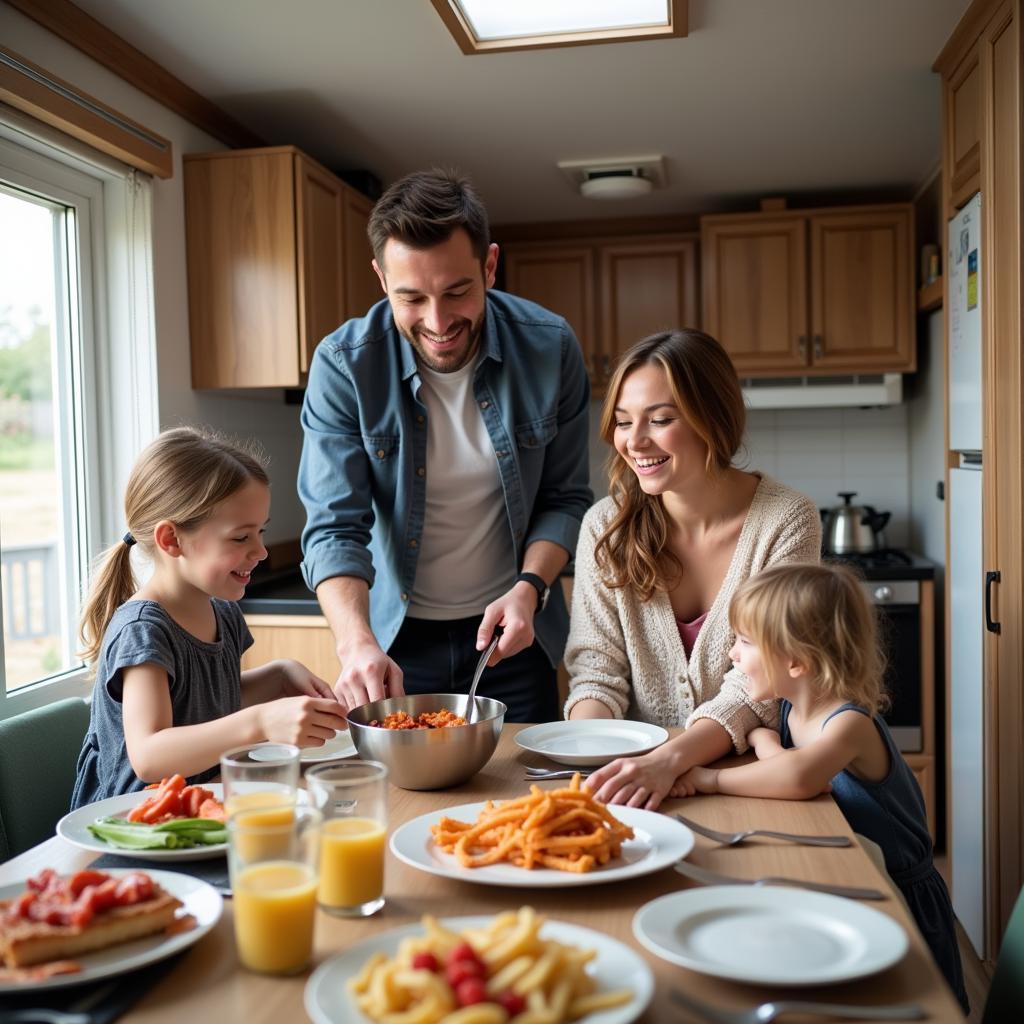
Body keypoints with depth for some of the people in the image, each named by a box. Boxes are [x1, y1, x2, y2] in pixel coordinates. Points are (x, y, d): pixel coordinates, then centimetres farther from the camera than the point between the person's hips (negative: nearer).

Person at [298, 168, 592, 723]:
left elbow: (565, 498, -5)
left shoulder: (549, 346, -13)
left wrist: (530, 588, -21)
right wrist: (356, 642, -34)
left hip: (510, 632, 1)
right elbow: (334, 527, -19)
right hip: (397, 635, -1)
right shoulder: (343, 364, -17)